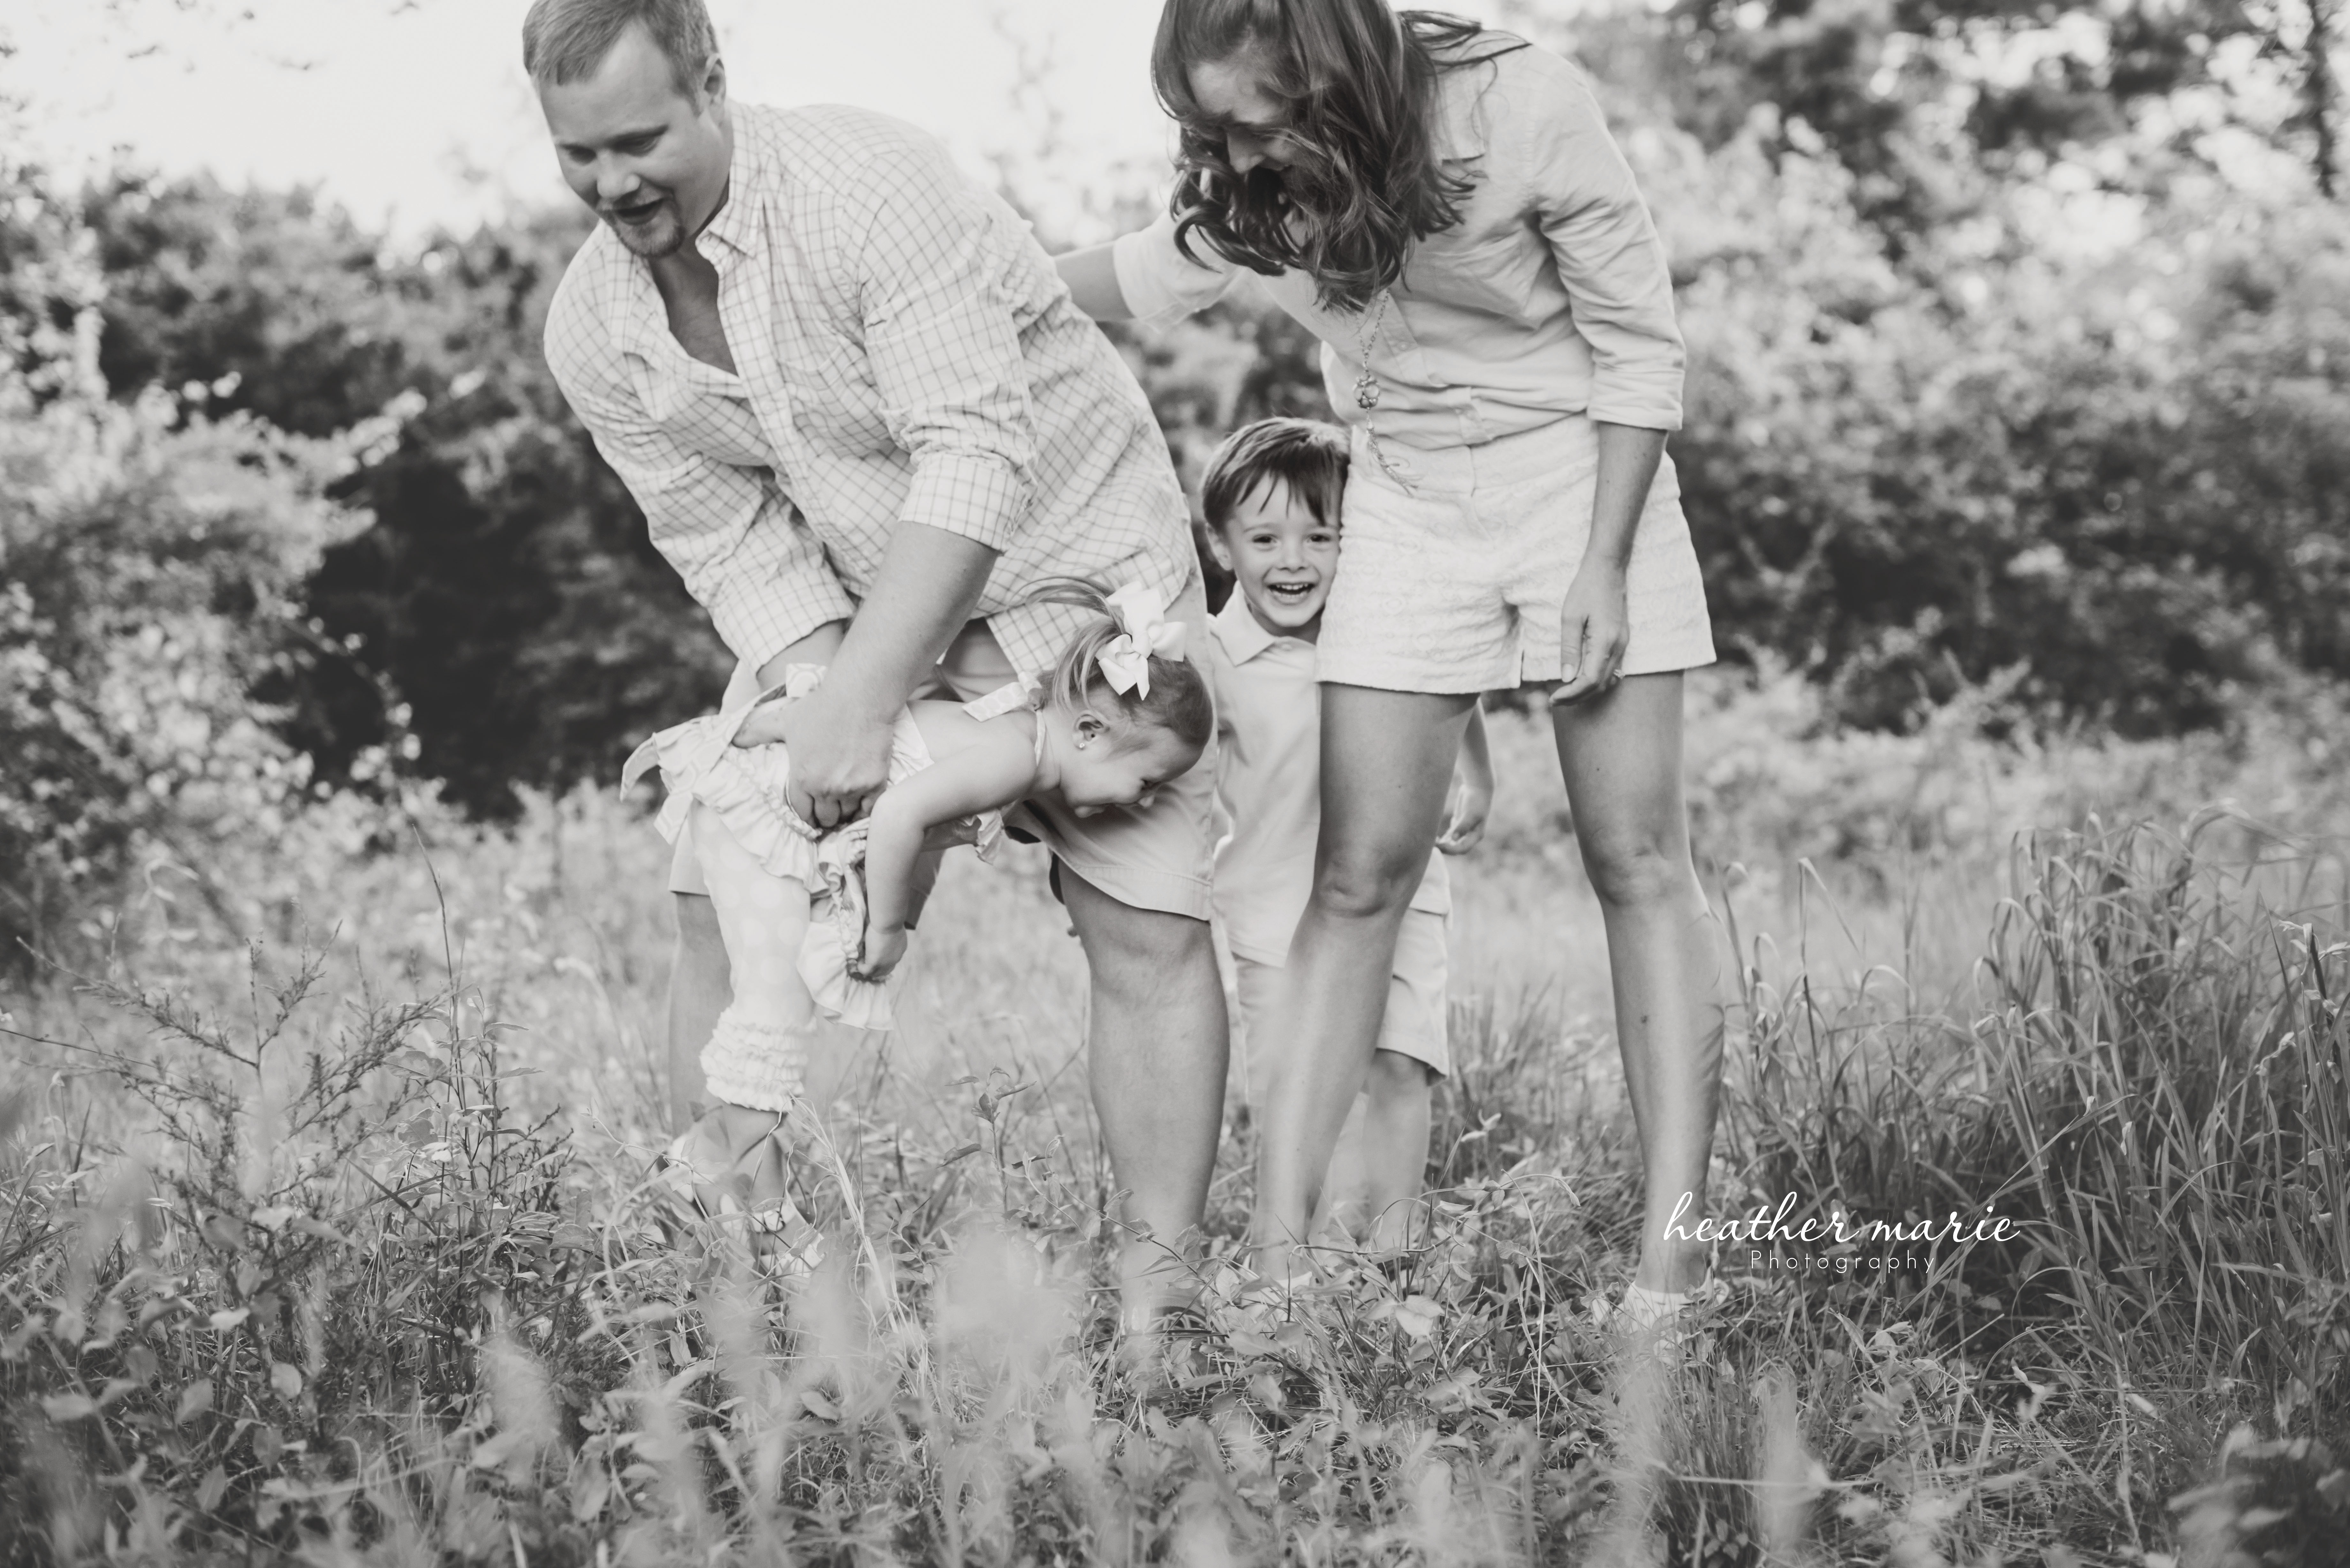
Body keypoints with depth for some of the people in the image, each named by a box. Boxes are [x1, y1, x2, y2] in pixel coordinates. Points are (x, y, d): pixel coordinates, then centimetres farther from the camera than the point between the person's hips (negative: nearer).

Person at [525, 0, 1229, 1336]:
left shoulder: (866, 186, -28)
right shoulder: (593, 333, -9)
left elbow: (974, 457, -31)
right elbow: (730, 540, -6)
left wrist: (865, 703, -35)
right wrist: (816, 687, -24)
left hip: (1069, 552, -5)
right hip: (843, 603, 5)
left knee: (1151, 926, -10)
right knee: (721, 905, -4)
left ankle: (1158, 1290, -2)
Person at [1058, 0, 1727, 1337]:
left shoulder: (1525, 109, -25)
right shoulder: (1256, 182, -13)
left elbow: (1639, 344, -15)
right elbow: (1160, 274, 9)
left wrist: (1604, 567, -18)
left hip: (1584, 470, -3)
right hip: (1407, 506, 3)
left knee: (1640, 861, -7)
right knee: (1359, 878, -3)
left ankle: (1674, 1259, -7)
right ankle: (1279, 1252, -4)